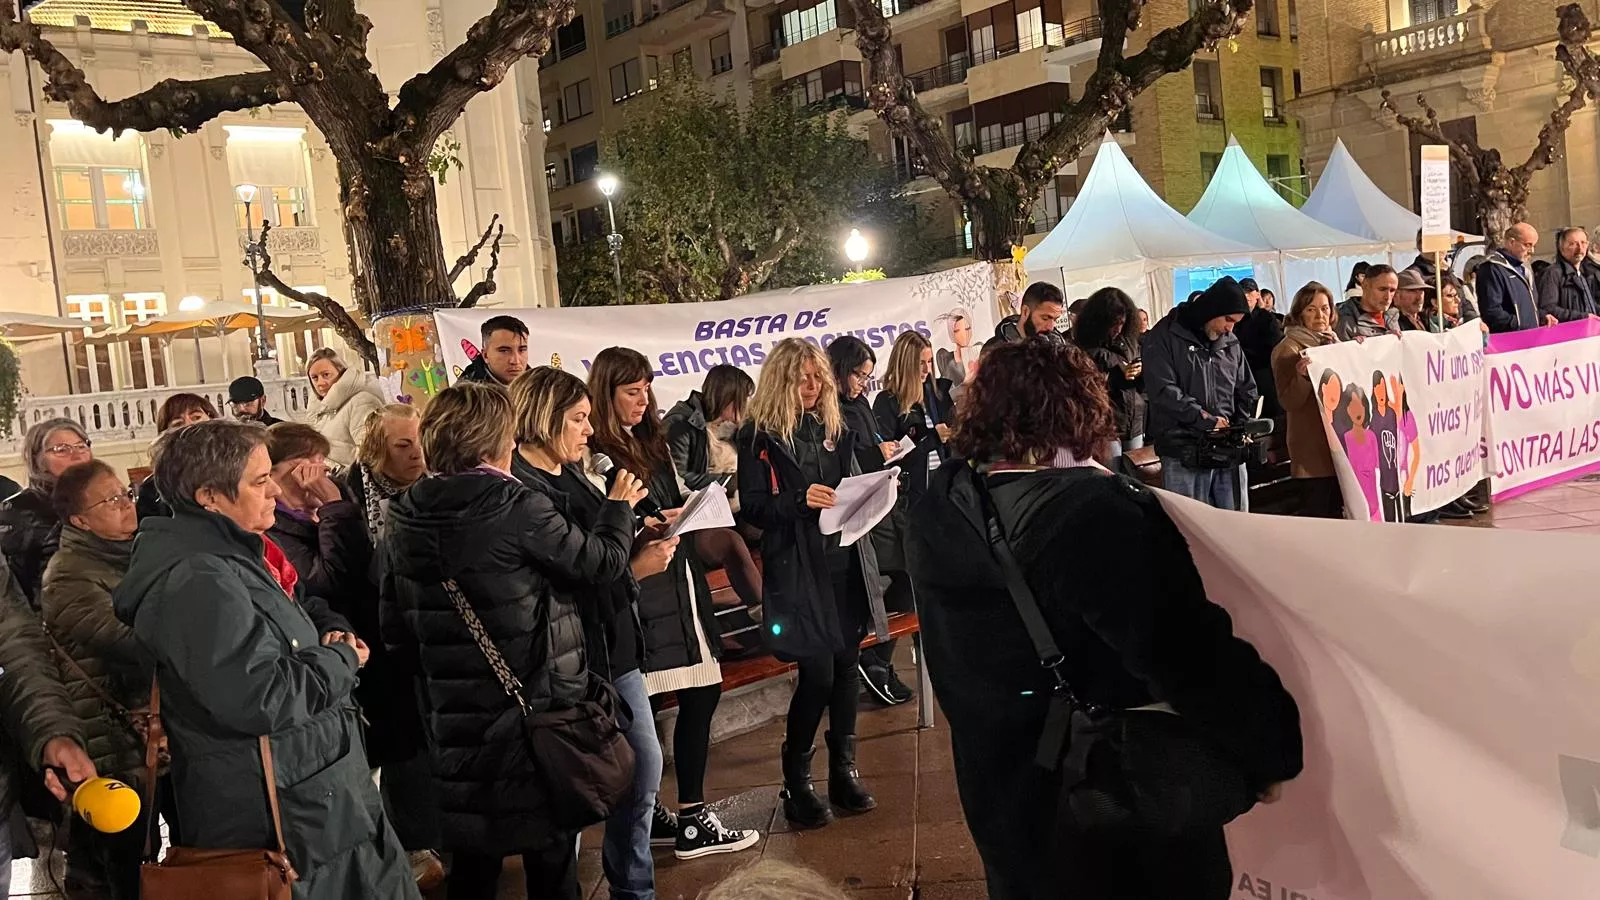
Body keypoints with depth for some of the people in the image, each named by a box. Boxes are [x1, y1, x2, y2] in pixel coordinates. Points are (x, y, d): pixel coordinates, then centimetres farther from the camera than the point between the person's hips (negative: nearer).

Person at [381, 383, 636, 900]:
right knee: (551, 854, 11)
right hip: (536, 706, -5)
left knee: (472, 856, 18)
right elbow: (602, 563, -7)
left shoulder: (405, 522, 1)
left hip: (455, 718, 6)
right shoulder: (520, 510, -18)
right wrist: (619, 507, 11)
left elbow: (394, 629, 6)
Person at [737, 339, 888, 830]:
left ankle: (844, 770, 23)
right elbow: (753, 506, -9)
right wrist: (800, 501, -23)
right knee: (817, 673, -8)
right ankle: (796, 783, 9)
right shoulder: (759, 436, -4)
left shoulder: (834, 428, 13)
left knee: (846, 665, 9)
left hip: (846, 561, 6)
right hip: (797, 568, -6)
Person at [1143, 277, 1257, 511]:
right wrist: (1204, 418, -19)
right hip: (1185, 454, -6)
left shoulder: (1231, 343, 15)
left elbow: (1247, 391, 21)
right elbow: (1163, 390, -15)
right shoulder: (1165, 337, -4)